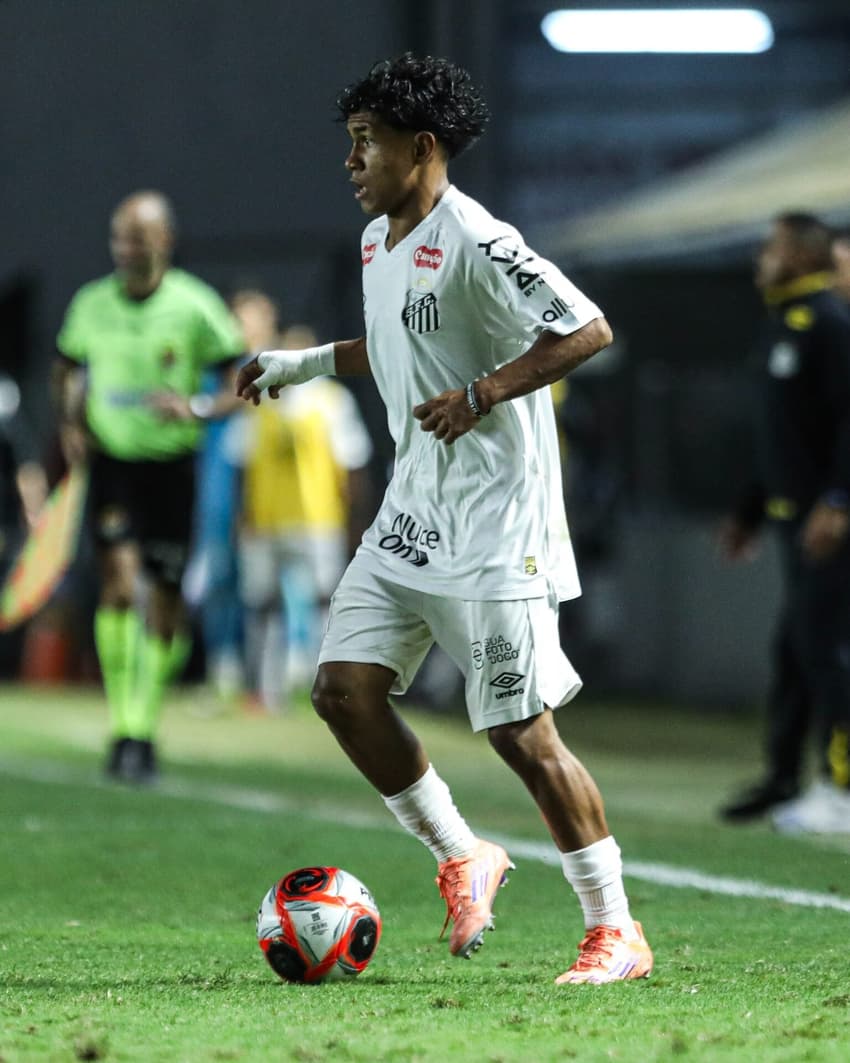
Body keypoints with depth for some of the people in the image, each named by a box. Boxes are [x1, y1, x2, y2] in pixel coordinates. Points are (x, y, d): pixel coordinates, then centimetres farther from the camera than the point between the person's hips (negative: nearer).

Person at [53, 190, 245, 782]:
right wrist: (72, 421, 3)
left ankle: (144, 727, 17)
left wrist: (198, 409, -21)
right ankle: (122, 727, -11)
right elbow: (71, 366, 20)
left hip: (173, 466, -1)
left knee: (165, 602, 0)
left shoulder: (196, 307, -8)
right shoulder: (92, 305, 1)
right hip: (112, 461, 1)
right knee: (119, 581, -17)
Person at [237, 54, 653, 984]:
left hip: (493, 524, -9)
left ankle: (615, 932, 3)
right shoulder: (377, 243, 12)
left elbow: (586, 329, -19)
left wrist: (478, 399, -24)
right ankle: (461, 858, 15)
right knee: (343, 687, -1)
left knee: (520, 730, -8)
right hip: (410, 518, 9)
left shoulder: (473, 243, -16)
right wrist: (310, 362, 21)